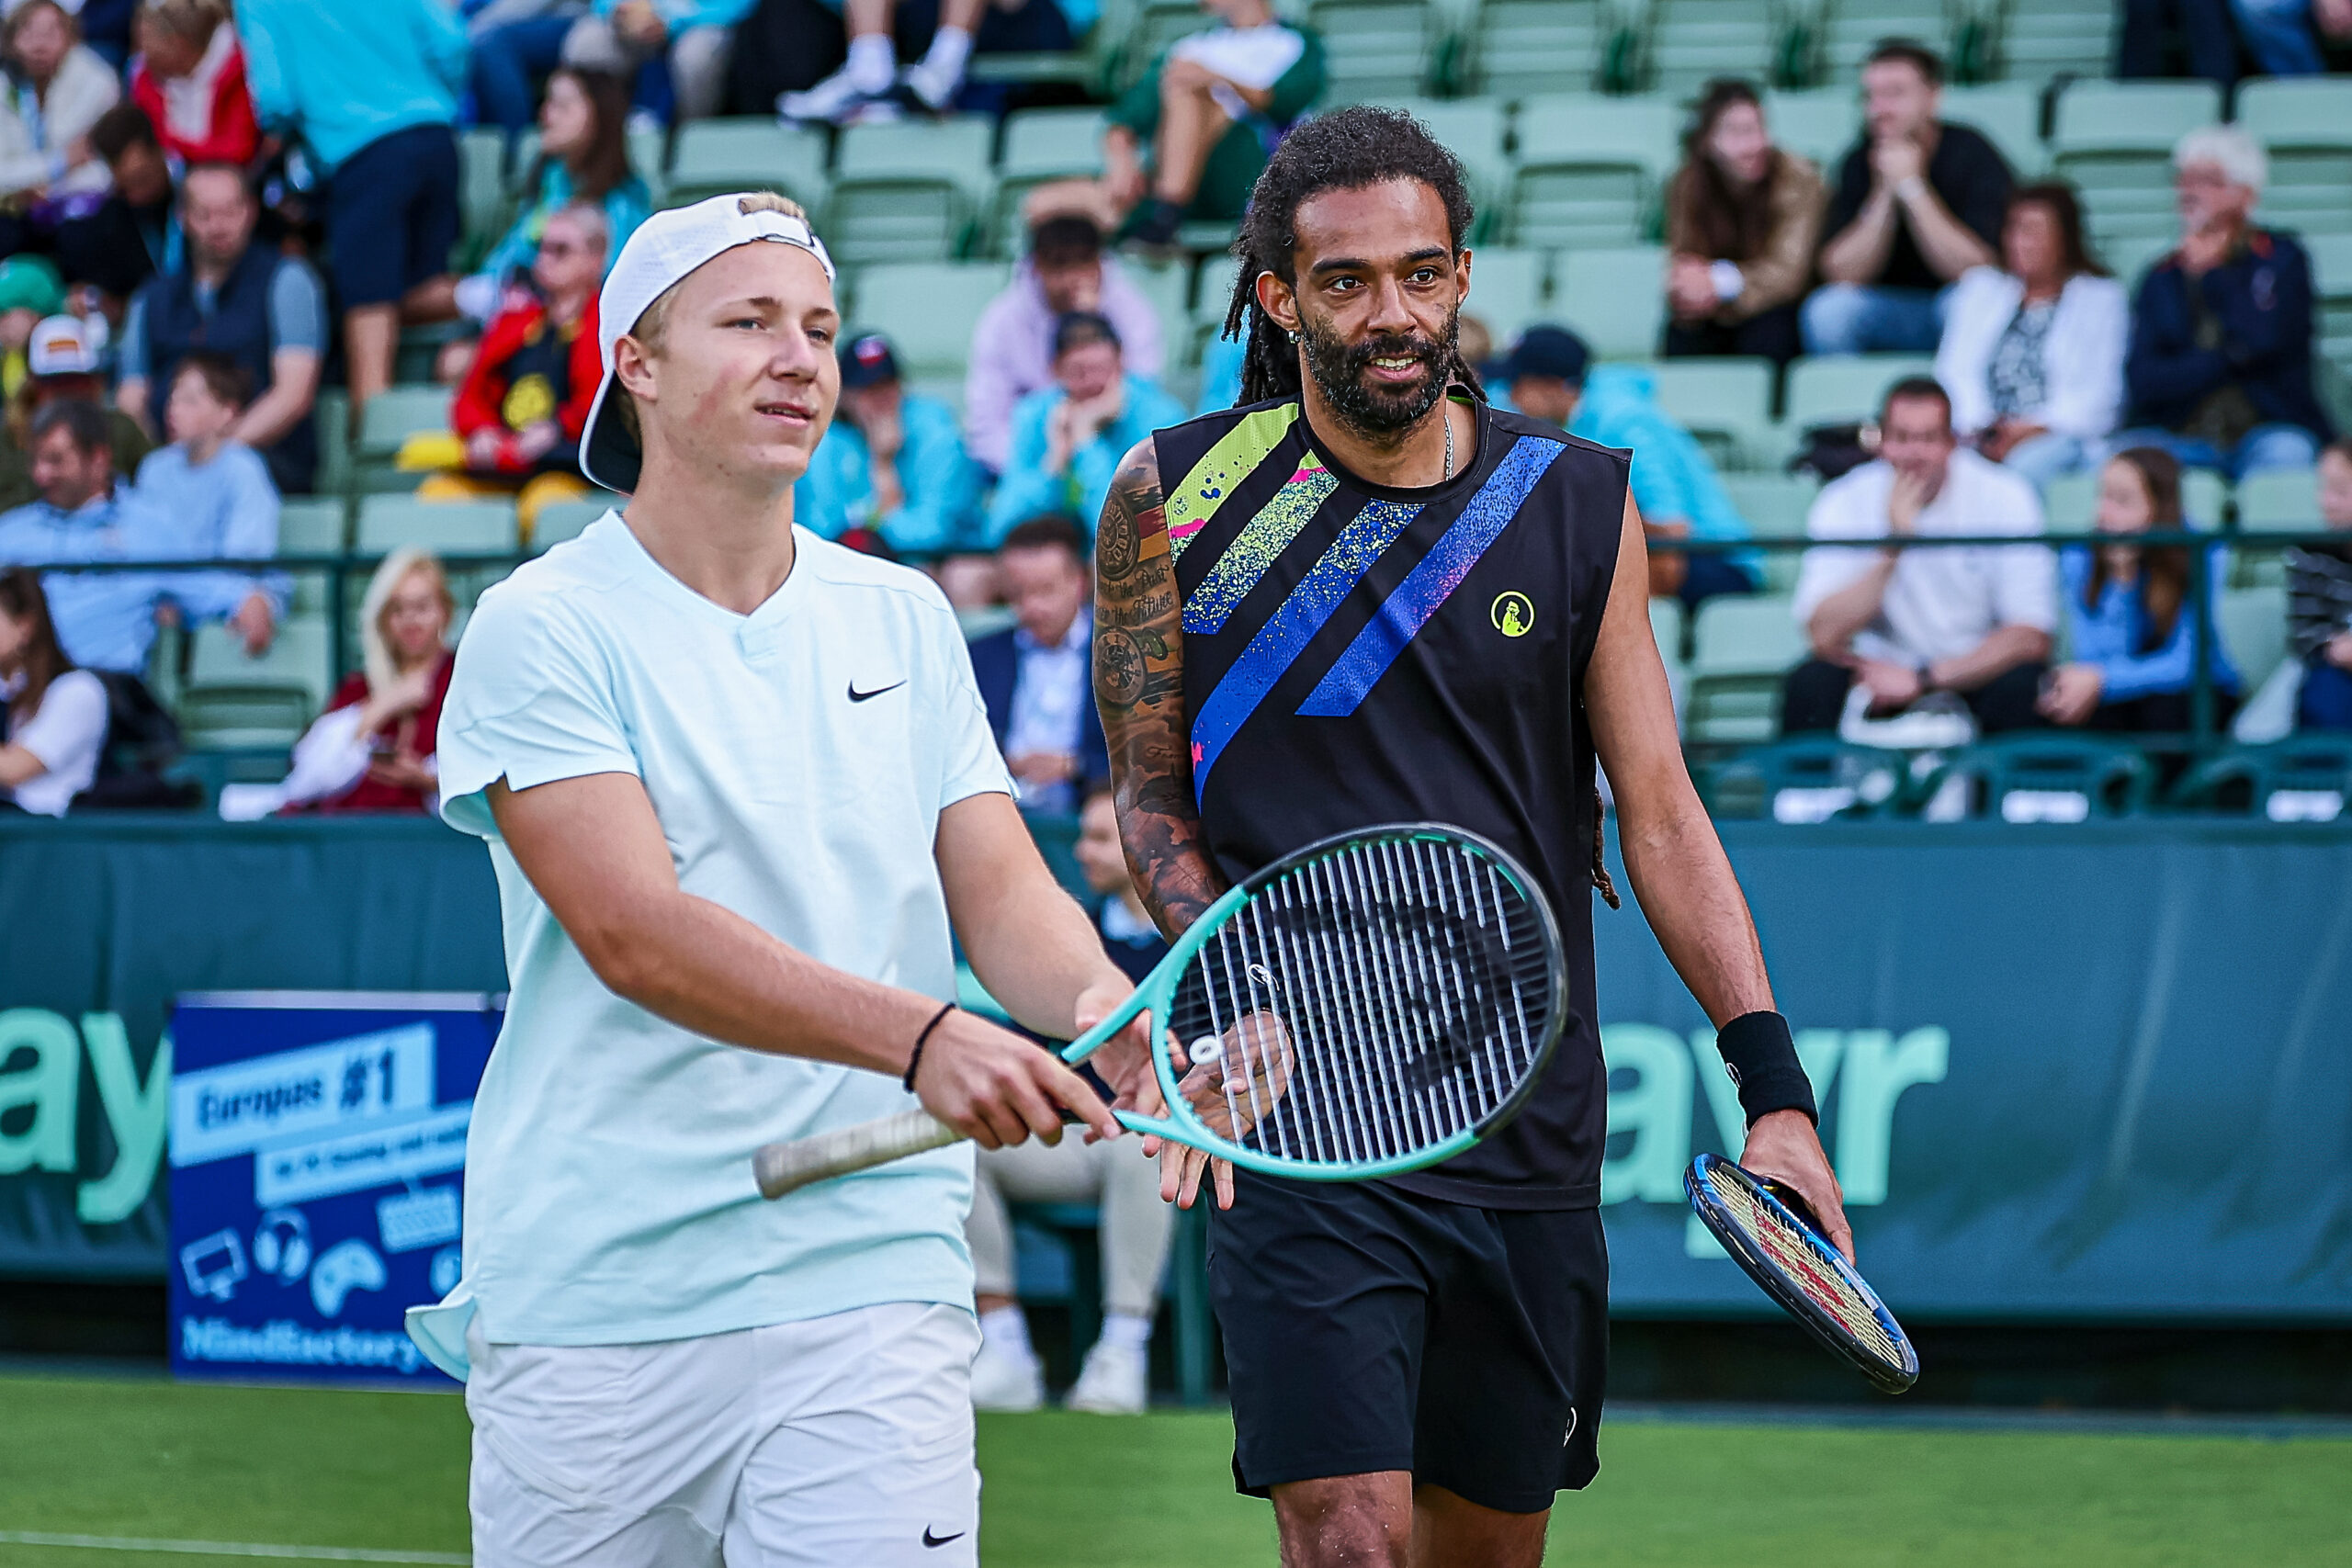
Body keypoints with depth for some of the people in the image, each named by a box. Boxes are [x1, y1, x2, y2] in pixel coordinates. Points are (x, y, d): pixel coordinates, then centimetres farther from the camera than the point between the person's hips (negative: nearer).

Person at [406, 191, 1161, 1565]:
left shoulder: (903, 619, 12)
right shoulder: (545, 628, -4)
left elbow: (999, 889, 7)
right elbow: (634, 931, -16)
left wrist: (1100, 1006, -18)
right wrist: (920, 1036, -29)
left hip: (874, 1285, 3)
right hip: (595, 1305, -3)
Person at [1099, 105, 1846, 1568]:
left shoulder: (1578, 505, 5)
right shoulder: (1178, 499, 0)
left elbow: (1660, 807, 5)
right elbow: (1149, 794, 9)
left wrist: (1776, 1086, -5)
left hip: (1531, 1126, 3)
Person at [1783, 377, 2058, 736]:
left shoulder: (2004, 497, -10)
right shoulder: (1843, 502, -9)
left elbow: (2031, 637, -14)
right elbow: (1824, 638, -20)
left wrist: (1922, 678, -21)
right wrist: (1895, 541, -27)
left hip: (1977, 675, 0)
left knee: (2022, 686, -32)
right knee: (1810, 685, -28)